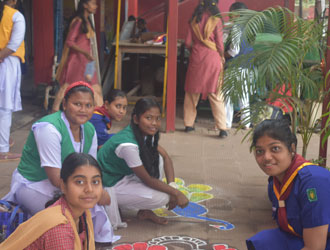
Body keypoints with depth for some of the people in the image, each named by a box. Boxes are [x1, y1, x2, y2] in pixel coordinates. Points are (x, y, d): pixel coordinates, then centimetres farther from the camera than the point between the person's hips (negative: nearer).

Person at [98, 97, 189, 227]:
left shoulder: (144, 134, -6)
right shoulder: (128, 144, -32)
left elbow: (165, 157, 2)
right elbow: (147, 179, -24)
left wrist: (172, 186, -13)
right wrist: (176, 193, -17)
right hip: (109, 186, -9)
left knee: (158, 159, -4)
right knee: (162, 198, -20)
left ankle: (145, 211, 3)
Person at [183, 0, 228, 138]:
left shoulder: (194, 19, 3)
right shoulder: (216, 20, -7)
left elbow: (188, 42, 3)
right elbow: (219, 43, -6)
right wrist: (222, 57, 11)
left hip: (196, 59, 3)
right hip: (212, 59, -3)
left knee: (192, 92, 14)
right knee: (215, 95, 0)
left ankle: (188, 124, 19)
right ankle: (222, 128, -2)